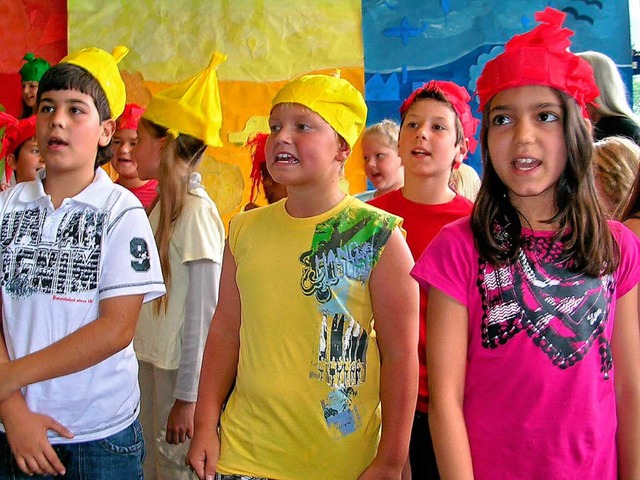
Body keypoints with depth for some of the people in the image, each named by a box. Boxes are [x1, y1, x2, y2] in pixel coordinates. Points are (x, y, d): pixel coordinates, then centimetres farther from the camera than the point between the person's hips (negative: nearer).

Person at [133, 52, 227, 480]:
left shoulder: (197, 211, -17)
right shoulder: (163, 204, 7)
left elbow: (204, 313, -18)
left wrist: (188, 396, -17)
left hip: (181, 371, -8)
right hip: (153, 361, 8)